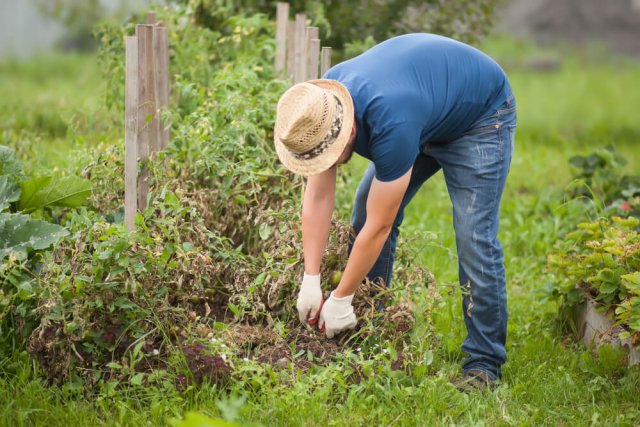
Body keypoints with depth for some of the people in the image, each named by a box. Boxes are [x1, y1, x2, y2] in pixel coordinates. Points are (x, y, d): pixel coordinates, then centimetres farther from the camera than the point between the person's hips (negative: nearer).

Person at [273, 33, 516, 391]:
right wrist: (311, 281, -17)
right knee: (366, 213, -2)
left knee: (474, 239, -17)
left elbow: (379, 229, -33)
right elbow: (318, 197, -15)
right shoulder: (320, 106, -22)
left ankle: (484, 364, -8)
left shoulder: (390, 125, -43)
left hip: (481, 114, -7)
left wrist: (340, 299, -23)